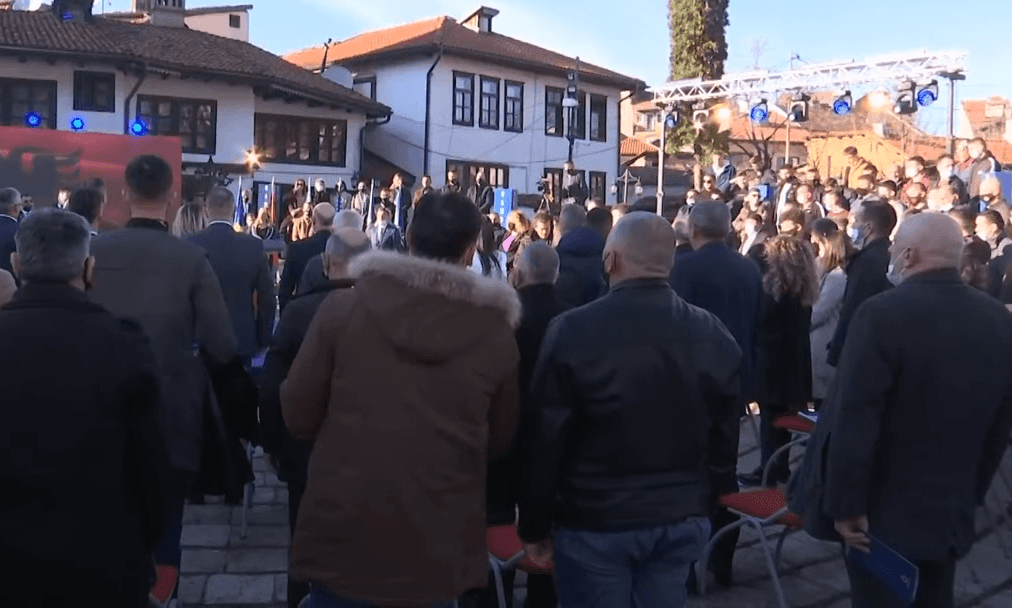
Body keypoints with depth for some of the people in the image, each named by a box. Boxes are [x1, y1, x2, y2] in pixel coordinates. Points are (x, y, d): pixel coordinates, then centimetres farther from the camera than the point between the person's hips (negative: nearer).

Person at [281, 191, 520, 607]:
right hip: (438, 548, 1)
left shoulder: (343, 307, -9)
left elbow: (297, 416, -2)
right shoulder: (497, 332, -6)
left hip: (341, 535, -1)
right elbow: (499, 441, 6)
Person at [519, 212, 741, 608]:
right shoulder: (714, 335, -2)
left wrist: (535, 525, -1)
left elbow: (546, 440, -12)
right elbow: (725, 439, 5)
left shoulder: (573, 330, -16)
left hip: (594, 521, -4)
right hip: (681, 520, 4)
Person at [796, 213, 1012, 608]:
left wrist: (846, 505, -15)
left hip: (882, 509, -6)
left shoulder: (883, 313, -20)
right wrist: (972, 494, 18)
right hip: (951, 510, 6)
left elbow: (854, 421, -22)